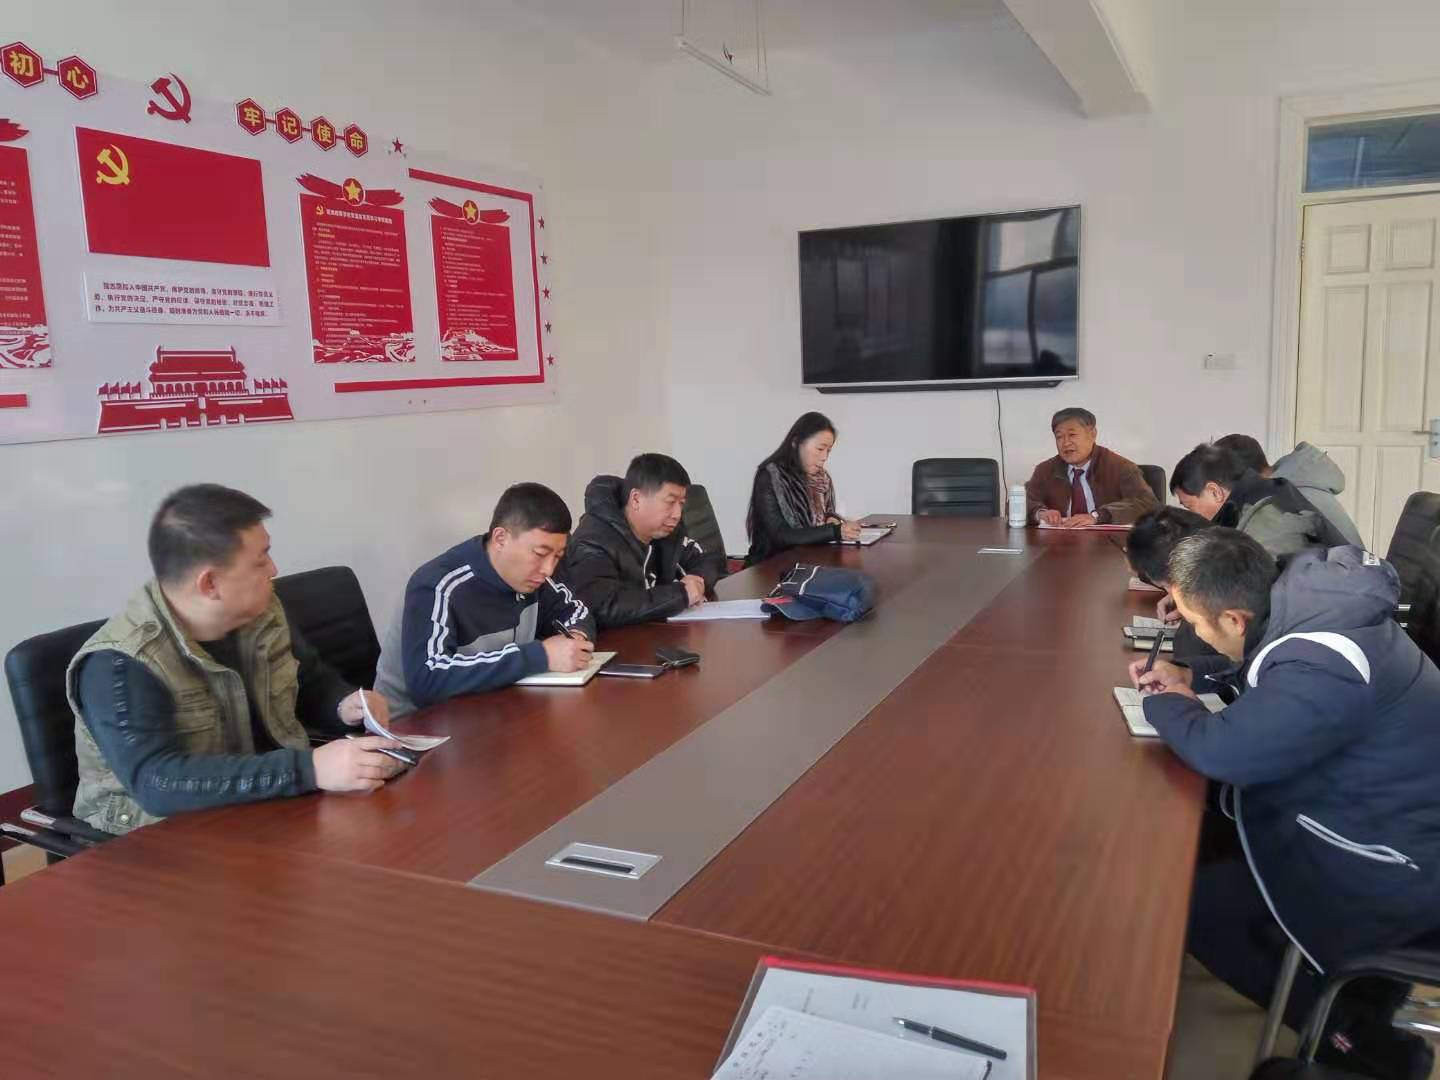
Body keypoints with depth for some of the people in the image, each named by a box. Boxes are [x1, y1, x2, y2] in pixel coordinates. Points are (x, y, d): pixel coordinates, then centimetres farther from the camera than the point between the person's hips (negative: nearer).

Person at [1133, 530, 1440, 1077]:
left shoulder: (1324, 668, -35)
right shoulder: (1304, 594, -7)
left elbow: (1220, 749, -32)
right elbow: (1258, 664, 15)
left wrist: (1165, 703, -12)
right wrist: (1190, 675, 2)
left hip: (1388, 865, -9)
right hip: (1371, 801, 9)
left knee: (1190, 903, -6)